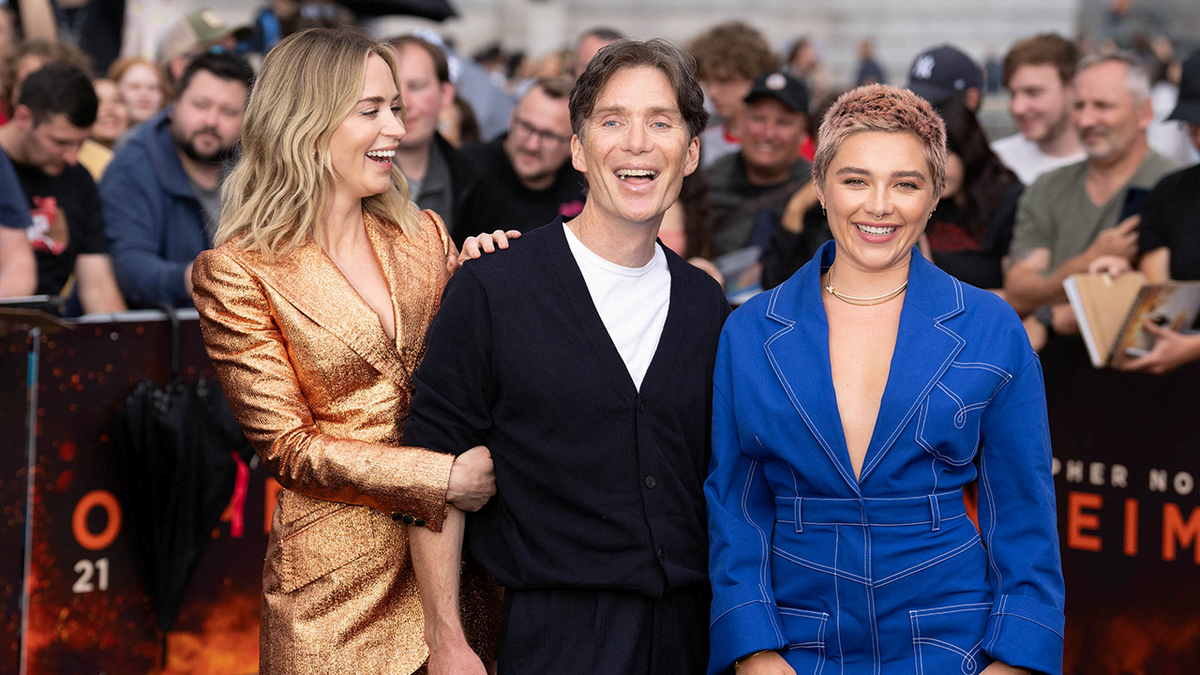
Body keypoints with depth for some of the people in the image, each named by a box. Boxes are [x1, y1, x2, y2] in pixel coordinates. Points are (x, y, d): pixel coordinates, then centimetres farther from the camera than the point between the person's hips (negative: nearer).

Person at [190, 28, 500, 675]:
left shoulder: (423, 235, 8)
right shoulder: (238, 273, -8)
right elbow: (289, 446, -10)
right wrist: (444, 479, -17)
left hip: (450, 559, 5)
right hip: (338, 578, -4)